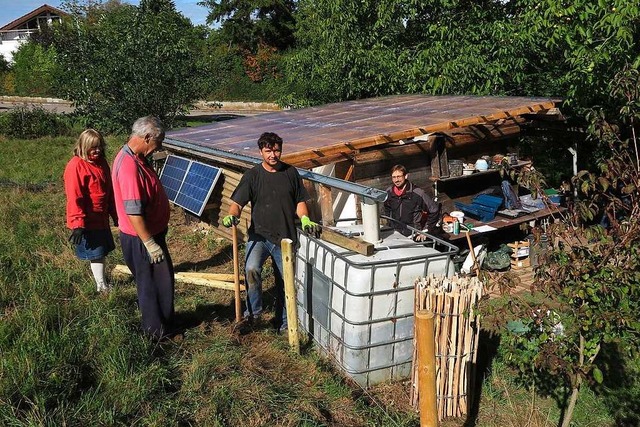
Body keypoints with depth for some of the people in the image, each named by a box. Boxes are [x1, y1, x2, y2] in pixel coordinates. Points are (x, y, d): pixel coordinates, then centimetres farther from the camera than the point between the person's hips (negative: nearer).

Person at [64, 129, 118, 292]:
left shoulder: (102, 162, 8)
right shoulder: (76, 166, -17)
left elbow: (109, 191, 16)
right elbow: (74, 198, -20)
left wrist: (115, 215, 19)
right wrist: (78, 224, -22)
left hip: (101, 218, 8)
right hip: (87, 222, -8)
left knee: (102, 252, 16)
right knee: (96, 254, 1)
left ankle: (101, 281, 31)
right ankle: (102, 287, 12)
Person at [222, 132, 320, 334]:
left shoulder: (291, 173, 4)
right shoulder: (252, 175, -2)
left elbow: (300, 201, 10)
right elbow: (237, 202, -6)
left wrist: (305, 219, -8)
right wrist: (232, 215, -28)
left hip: (285, 237, 2)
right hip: (259, 234, -2)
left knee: (285, 282, 11)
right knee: (251, 270, -28)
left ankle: (283, 323, 30)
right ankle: (253, 312, -6)